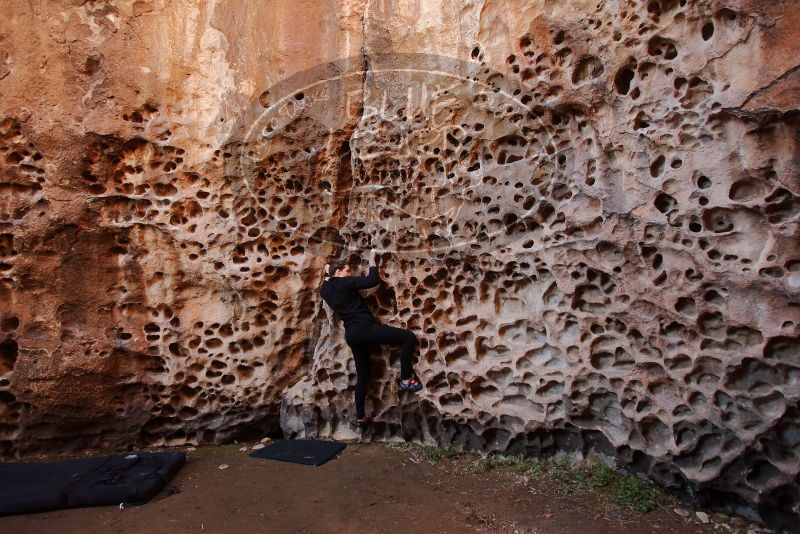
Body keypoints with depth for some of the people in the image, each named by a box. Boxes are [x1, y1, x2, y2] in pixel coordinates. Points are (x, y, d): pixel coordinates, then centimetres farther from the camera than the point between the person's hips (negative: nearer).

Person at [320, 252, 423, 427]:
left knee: (362, 375, 20)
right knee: (409, 337, -5)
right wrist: (372, 262, 4)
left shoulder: (324, 290, 14)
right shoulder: (345, 282, -7)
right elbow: (374, 280, -10)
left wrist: (328, 272, 38)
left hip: (351, 334, 9)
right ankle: (406, 379, -2)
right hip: (364, 328, -8)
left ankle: (360, 417, 26)